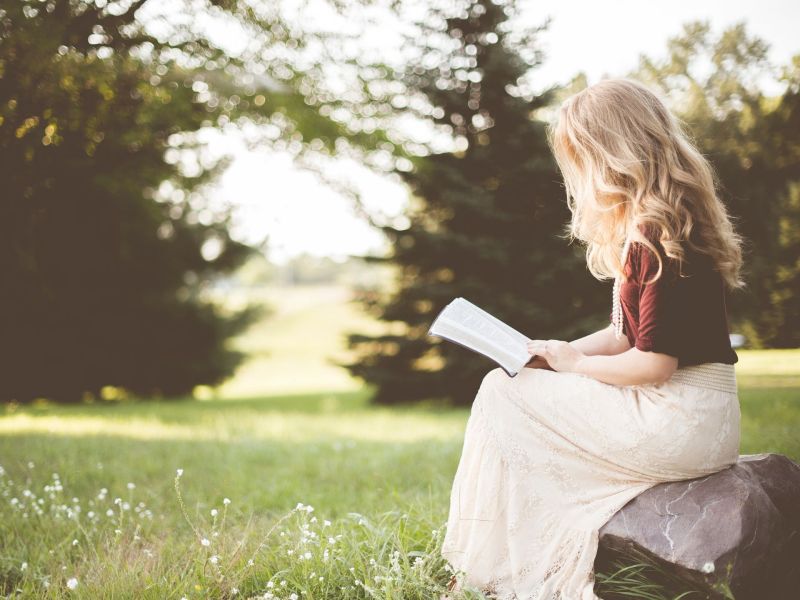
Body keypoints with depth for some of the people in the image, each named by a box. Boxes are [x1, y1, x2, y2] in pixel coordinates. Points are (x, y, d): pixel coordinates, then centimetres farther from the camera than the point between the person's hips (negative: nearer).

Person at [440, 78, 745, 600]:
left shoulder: (657, 235, -19)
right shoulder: (642, 228, 12)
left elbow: (654, 363, -22)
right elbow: (628, 335, 16)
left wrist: (574, 363, -6)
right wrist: (555, 355, 4)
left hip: (681, 423, -10)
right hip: (693, 418, 10)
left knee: (502, 396, -4)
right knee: (511, 388, 11)